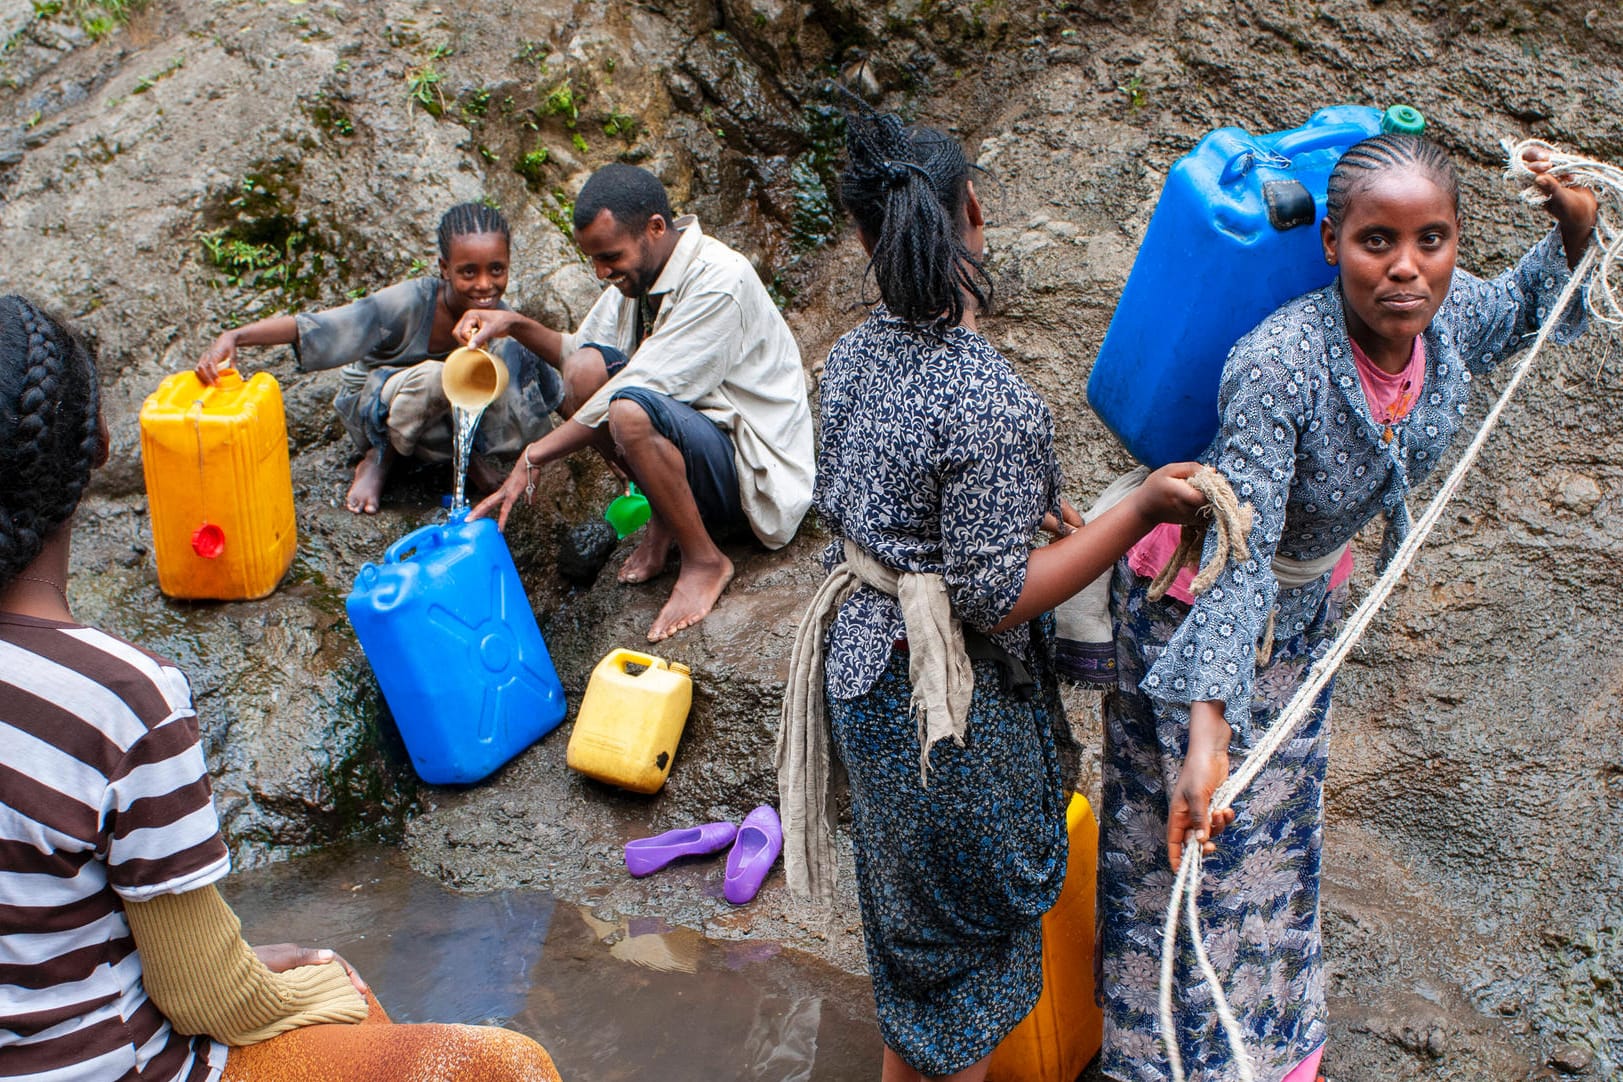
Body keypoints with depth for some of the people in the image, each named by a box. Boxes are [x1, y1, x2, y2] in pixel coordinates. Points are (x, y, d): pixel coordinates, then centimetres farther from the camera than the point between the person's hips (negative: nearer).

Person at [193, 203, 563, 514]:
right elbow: (315, 326, -36)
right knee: (433, 378, -39)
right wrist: (234, 338, -47)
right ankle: (379, 458, -10)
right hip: (372, 408, -4)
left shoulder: (497, 316, -18)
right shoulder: (410, 303, -31)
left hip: (446, 412, 4)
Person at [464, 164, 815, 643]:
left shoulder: (718, 283, -23)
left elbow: (638, 389, -26)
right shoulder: (639, 270, 3)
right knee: (585, 365, -11)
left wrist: (534, 458, -23)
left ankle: (704, 560, -13)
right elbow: (577, 350, 15)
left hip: (753, 473, -8)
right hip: (689, 436, 8)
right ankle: (667, 518, 0)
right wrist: (517, 325, -5)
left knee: (631, 410, -34)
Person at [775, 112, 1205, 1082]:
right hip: (949, 701, -8)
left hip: (859, 657, 8)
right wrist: (1139, 513, -21)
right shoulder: (994, 404, -28)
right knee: (970, 922, 16)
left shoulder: (853, 357, -4)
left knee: (907, 902, 29)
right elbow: (995, 598, -23)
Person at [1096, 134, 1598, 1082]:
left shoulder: (1450, 316, -18)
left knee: (1276, 823, 25)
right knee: (1186, 840, 10)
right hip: (1196, 601, -6)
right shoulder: (1278, 364, -38)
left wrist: (1577, 231, -11)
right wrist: (1207, 731, -49)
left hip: (1307, 603, 7)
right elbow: (1235, 557, -41)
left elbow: (1522, 309, 9)